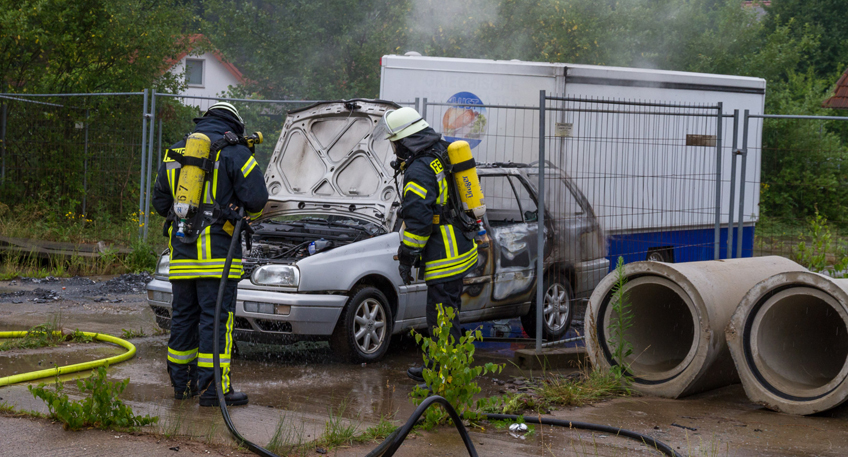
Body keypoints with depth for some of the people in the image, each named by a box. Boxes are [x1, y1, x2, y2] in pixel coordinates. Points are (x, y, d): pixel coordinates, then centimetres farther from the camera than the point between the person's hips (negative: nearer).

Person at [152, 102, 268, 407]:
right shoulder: (234, 153, -3)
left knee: (184, 316, 14)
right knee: (216, 317, -3)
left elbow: (160, 202, 20)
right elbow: (257, 197, -8)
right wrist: (247, 214, 14)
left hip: (181, 253, 6)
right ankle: (213, 388, -4)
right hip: (217, 252, -5)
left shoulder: (174, 155, 14)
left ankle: (181, 382, 21)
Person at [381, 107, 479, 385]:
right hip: (461, 249, 10)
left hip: (445, 258, -10)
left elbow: (417, 221, -20)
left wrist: (406, 258, -13)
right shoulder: (442, 155, 10)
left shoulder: (418, 171, -18)